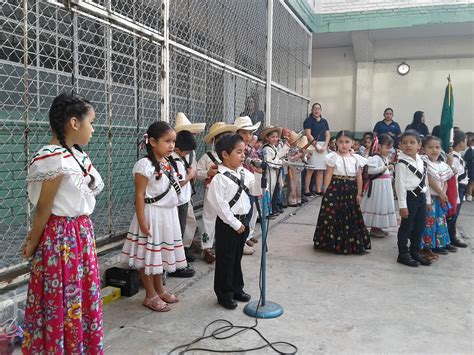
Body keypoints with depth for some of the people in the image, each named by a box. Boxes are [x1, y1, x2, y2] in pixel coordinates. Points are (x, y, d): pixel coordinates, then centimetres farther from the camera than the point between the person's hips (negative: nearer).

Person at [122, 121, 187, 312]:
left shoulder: (168, 163, 8)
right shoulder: (145, 165, -18)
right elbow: (139, 195, -18)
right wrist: (142, 222, -20)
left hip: (168, 215, 8)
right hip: (152, 215, -8)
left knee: (161, 254, 18)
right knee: (148, 256, 4)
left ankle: (160, 290, 32)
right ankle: (150, 296, 17)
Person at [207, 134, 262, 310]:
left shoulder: (245, 173, 5)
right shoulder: (220, 178, -19)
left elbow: (256, 191, 7)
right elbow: (219, 204, -21)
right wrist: (234, 223, -18)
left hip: (243, 221, 8)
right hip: (228, 223, -7)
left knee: (237, 257, 20)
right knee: (225, 259, 5)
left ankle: (237, 289, 35)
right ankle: (224, 295, 18)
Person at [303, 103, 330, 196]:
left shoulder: (324, 121, 17)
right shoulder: (308, 120, 1)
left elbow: (327, 135, 12)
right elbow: (308, 135, -8)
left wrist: (325, 146, -4)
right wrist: (317, 145, -14)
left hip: (323, 146, 5)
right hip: (312, 145, -5)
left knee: (321, 170, 4)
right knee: (310, 170, -8)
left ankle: (318, 190, 9)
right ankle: (307, 190, -5)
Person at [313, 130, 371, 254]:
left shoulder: (356, 158, 6)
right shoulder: (333, 157, -4)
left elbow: (359, 177, 8)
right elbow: (328, 175, -5)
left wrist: (359, 193, 5)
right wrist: (327, 191, -10)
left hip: (351, 191, 4)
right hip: (336, 189, -4)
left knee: (351, 217, 9)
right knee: (333, 216, -3)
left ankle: (351, 243, 23)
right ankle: (333, 242, 11)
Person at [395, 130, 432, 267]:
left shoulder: (422, 162, 10)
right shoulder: (401, 163, -13)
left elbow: (425, 182, 17)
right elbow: (400, 184, -16)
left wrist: (428, 200, 16)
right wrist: (402, 205, -18)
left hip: (421, 197, 7)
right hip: (409, 197, -7)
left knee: (420, 227, 14)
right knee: (406, 227, 0)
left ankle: (415, 252, 27)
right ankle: (403, 254, 11)